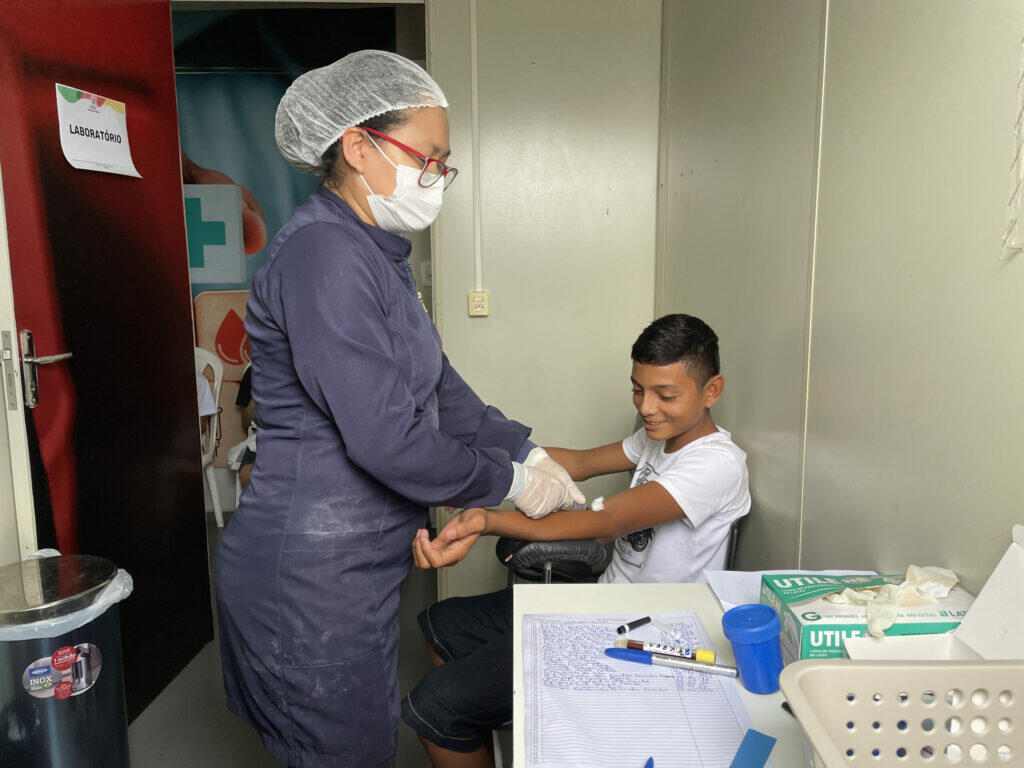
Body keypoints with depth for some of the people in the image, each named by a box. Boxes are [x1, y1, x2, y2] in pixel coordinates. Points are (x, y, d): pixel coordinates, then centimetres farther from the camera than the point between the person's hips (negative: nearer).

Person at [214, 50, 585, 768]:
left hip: (356, 566, 9)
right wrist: (508, 480, -13)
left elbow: (439, 386, 13)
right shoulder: (323, 253, -22)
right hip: (313, 574, -9)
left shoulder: (376, 254, 10)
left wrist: (529, 451, 6)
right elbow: (384, 438, -27)